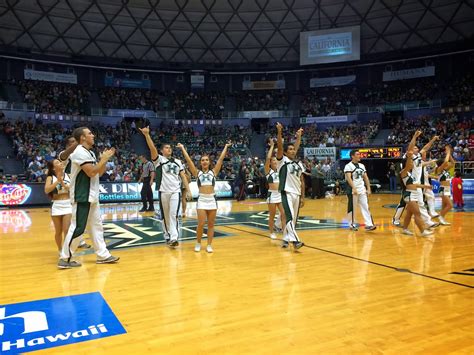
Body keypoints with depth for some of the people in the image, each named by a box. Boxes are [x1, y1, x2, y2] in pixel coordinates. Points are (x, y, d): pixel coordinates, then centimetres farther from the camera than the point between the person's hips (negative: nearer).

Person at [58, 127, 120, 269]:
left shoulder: (90, 152, 14)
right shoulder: (80, 152, -16)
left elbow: (99, 173, 17)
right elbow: (91, 172, -24)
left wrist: (105, 159, 5)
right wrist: (104, 159, -14)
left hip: (92, 196, 10)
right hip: (82, 197, -10)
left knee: (96, 225, 12)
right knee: (77, 228, -6)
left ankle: (103, 255, 20)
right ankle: (64, 259, 5)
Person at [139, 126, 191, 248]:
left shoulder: (178, 162, 14)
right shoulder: (159, 159, 2)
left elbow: (183, 176, 12)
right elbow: (152, 148, -14)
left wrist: (188, 190, 4)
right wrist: (147, 134, -29)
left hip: (176, 191, 1)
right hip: (163, 191, -1)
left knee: (174, 214, -9)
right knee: (165, 216, 7)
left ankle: (174, 238, -14)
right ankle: (167, 236, 21)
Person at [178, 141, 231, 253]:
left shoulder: (213, 172, 9)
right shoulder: (197, 173, 7)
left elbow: (221, 159, 8)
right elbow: (188, 160, 3)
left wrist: (226, 147, 9)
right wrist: (182, 148, 3)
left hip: (212, 199, 1)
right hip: (202, 199, -1)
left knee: (211, 224, 6)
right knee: (201, 224, -6)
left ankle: (209, 245, 16)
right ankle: (198, 244, 15)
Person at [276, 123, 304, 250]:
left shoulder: (299, 164, 14)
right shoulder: (282, 160, -1)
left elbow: (302, 181, 18)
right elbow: (279, 146, -15)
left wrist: (302, 196, 16)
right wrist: (279, 131, -23)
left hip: (297, 194, 7)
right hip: (287, 193, -6)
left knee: (294, 219, 10)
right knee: (290, 217, -16)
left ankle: (285, 239, 21)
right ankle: (295, 240, -22)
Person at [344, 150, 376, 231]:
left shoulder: (362, 165, 12)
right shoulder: (348, 166, -9)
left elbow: (366, 178, 14)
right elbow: (348, 178, -21)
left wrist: (368, 189, 7)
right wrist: (354, 188, -31)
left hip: (362, 190, 6)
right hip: (353, 190, -6)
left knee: (366, 207, 1)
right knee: (352, 208, 3)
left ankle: (369, 224, 1)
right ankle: (352, 225, 14)